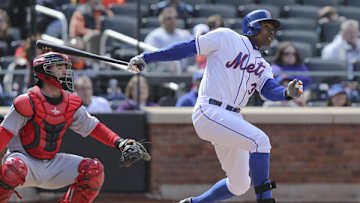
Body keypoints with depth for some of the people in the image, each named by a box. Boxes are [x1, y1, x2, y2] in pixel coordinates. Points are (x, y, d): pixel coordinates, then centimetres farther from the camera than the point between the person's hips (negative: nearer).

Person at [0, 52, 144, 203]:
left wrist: (118, 142, -3)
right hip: (25, 158, -6)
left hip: (52, 165, 6)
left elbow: (91, 126, 11)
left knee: (94, 169, -10)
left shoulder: (71, 104, 4)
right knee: (14, 168, -41)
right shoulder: (28, 102, -15)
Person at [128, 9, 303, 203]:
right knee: (260, 140, -27)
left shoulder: (262, 66, 20)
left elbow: (270, 90, 3)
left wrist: (288, 92, -20)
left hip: (232, 120, 8)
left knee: (239, 185, 9)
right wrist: (146, 58, -2)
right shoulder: (227, 38, 2)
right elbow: (188, 47, 1)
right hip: (209, 113, -8)